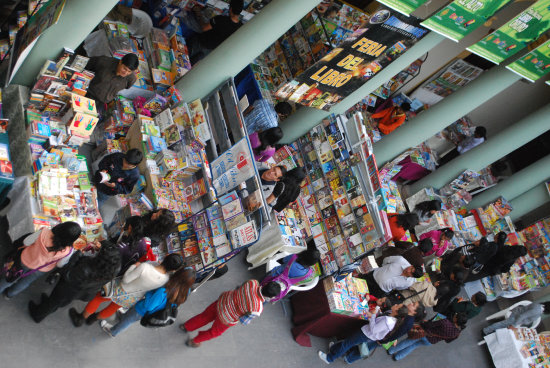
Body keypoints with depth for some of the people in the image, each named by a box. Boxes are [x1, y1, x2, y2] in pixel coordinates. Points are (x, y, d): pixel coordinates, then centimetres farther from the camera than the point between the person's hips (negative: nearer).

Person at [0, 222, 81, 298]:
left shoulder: (44, 233, -39)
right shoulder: (67, 251, -38)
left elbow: (26, 242, -20)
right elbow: (60, 264, -16)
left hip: (26, 261, -1)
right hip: (43, 269, 1)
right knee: (25, 282, 34)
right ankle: (9, 293, 60)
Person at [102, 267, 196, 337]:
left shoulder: (163, 292, -46)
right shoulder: (186, 292, -29)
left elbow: (148, 306, -31)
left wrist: (149, 292, -20)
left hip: (143, 311, -6)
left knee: (127, 320, 28)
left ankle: (112, 331, 59)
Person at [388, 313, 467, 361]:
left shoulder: (445, 322, -33)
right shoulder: (457, 333, -19)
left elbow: (431, 324, -22)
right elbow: (448, 340, -1)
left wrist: (422, 324, -4)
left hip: (425, 335, -4)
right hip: (430, 342, 4)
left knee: (408, 342, 20)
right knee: (414, 345, 29)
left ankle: (391, 351, 35)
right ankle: (397, 356, 37)